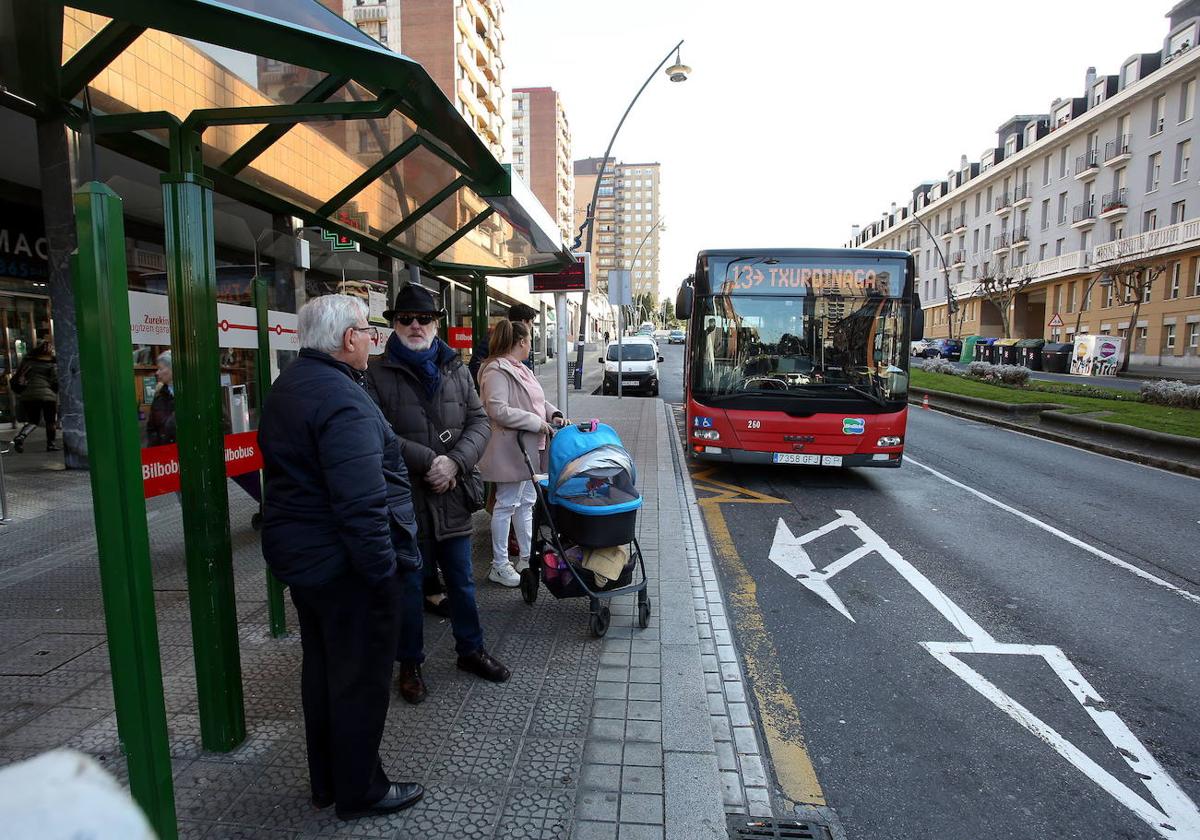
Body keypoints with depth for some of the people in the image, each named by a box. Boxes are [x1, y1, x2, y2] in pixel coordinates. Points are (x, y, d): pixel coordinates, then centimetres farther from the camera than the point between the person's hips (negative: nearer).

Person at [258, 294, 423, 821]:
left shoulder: (288, 385, 9)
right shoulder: (343, 400, -24)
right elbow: (362, 504, -29)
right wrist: (383, 568, -20)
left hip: (297, 552, 10)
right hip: (343, 562, -10)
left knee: (321, 667, 22)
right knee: (361, 678, 7)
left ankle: (326, 782, 39)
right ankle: (360, 792, 25)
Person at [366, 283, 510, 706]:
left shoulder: (456, 370, 7)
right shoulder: (377, 374, -6)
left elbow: (479, 422, 1)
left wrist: (455, 461, -15)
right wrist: (429, 461, -20)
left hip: (453, 497, 4)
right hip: (404, 500, -3)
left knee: (461, 582, 18)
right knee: (408, 587, 12)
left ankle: (470, 649, 38)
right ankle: (409, 665, 31)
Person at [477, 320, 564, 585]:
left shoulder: (519, 369, 14)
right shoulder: (497, 371, -17)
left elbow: (535, 401, 21)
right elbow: (498, 410, -26)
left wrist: (553, 414, 2)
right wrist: (537, 422, -22)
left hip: (527, 449, 10)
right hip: (510, 450, -10)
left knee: (526, 503, 18)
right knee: (506, 505, 0)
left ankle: (526, 556, 31)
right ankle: (499, 566, 12)